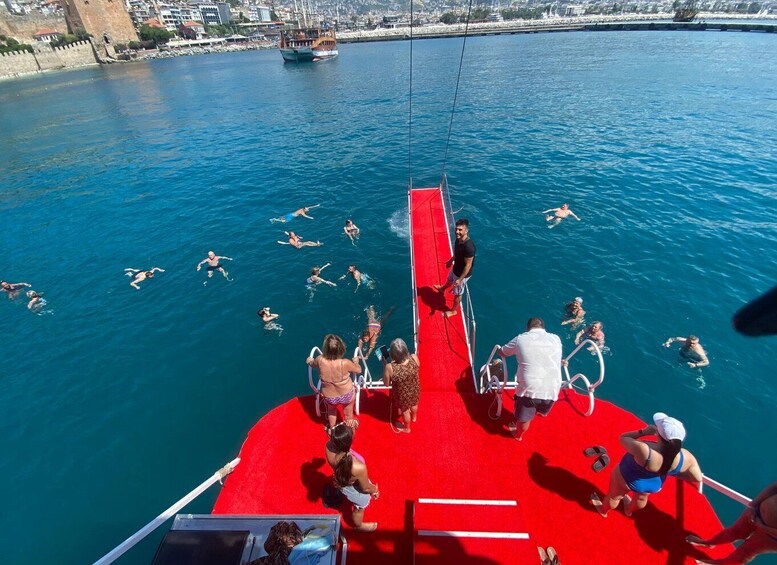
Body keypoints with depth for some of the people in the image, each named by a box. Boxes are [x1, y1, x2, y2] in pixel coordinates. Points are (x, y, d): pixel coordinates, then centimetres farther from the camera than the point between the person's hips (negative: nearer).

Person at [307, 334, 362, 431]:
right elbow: (359, 370, -9)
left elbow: (313, 365, 1)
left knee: (331, 410, 38)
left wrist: (310, 361, 25)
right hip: (347, 395, -2)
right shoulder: (345, 363, -31)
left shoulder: (320, 360, -25)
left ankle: (331, 428, 60)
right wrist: (355, 361, 12)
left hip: (329, 397, 3)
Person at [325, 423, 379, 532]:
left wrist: (348, 428, -22)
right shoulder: (359, 467, -46)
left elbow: (334, 441, -8)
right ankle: (359, 525, 63)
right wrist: (375, 489, -3)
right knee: (359, 509, 32)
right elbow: (366, 488, -24)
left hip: (341, 482, 4)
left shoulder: (329, 447, -36)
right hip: (356, 491, -4)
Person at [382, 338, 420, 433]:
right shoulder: (414, 358, -31)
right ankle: (414, 417, 70)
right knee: (414, 404, 37)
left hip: (402, 395, -3)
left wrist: (384, 365, -14)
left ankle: (406, 428, 61)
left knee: (404, 411, 30)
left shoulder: (390, 367, -40)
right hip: (415, 390, 3)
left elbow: (386, 384, -18)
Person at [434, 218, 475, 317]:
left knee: (457, 294, 15)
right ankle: (442, 289, 70)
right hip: (455, 269, 8)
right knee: (449, 279, 37)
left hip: (462, 274, -8)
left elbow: (468, 265, -30)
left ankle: (453, 311, 40)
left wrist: (460, 279, -26)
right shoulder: (458, 239, -13)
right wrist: (451, 260, 24)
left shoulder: (468, 246, -39)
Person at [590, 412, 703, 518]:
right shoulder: (686, 457, -31)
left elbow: (623, 438, -29)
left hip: (627, 479, -5)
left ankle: (604, 510, 58)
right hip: (655, 484, 5)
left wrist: (644, 432, -23)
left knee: (614, 496, 29)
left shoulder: (644, 451, -47)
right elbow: (698, 478, -13)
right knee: (641, 498, 39)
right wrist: (673, 472, -1)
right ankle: (629, 510, 69)